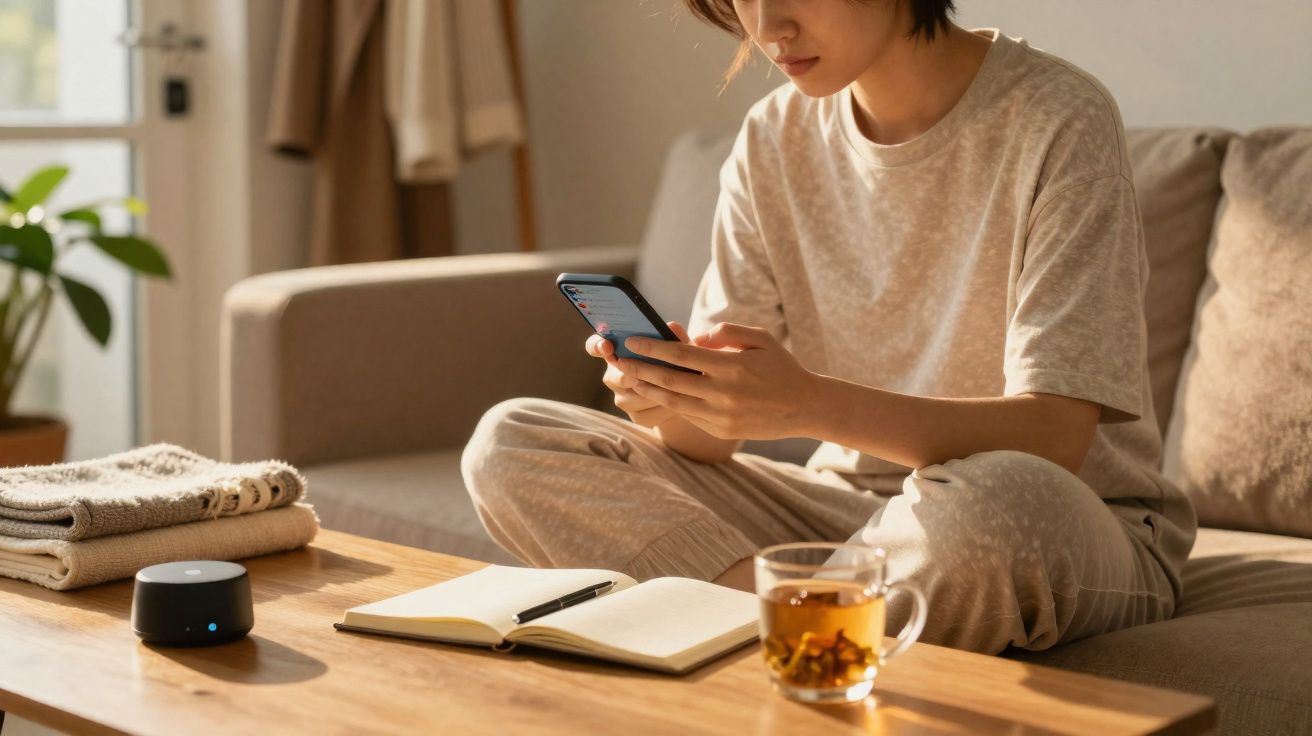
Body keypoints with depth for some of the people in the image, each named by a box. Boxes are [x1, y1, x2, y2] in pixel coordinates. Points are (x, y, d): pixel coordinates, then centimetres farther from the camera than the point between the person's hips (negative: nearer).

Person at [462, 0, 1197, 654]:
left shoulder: (1058, 120, -14)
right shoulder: (773, 140, 2)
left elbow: (1055, 434, -23)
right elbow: (713, 435, -2)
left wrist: (812, 404, -37)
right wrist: (670, 403, -27)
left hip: (1073, 523, -4)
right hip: (847, 505, 5)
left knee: (997, 503, -42)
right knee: (510, 444, -8)